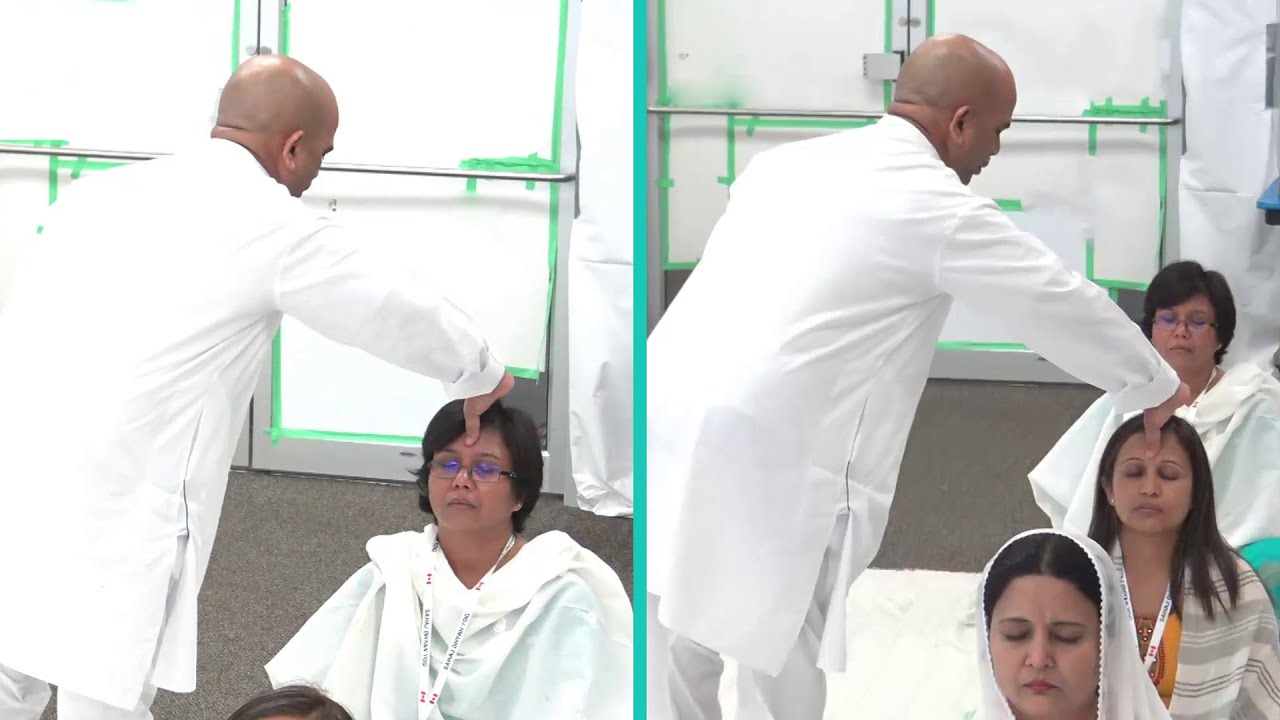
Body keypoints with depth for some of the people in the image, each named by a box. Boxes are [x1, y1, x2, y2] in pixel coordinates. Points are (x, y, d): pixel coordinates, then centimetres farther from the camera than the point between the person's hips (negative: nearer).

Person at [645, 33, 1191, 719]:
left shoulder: (789, 160, 18)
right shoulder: (935, 203, -2)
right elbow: (1060, 303, 6)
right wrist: (1160, 390, 20)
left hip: (667, 417, 7)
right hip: (761, 457, -7)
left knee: (679, 652, 15)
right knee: (781, 659, 7)